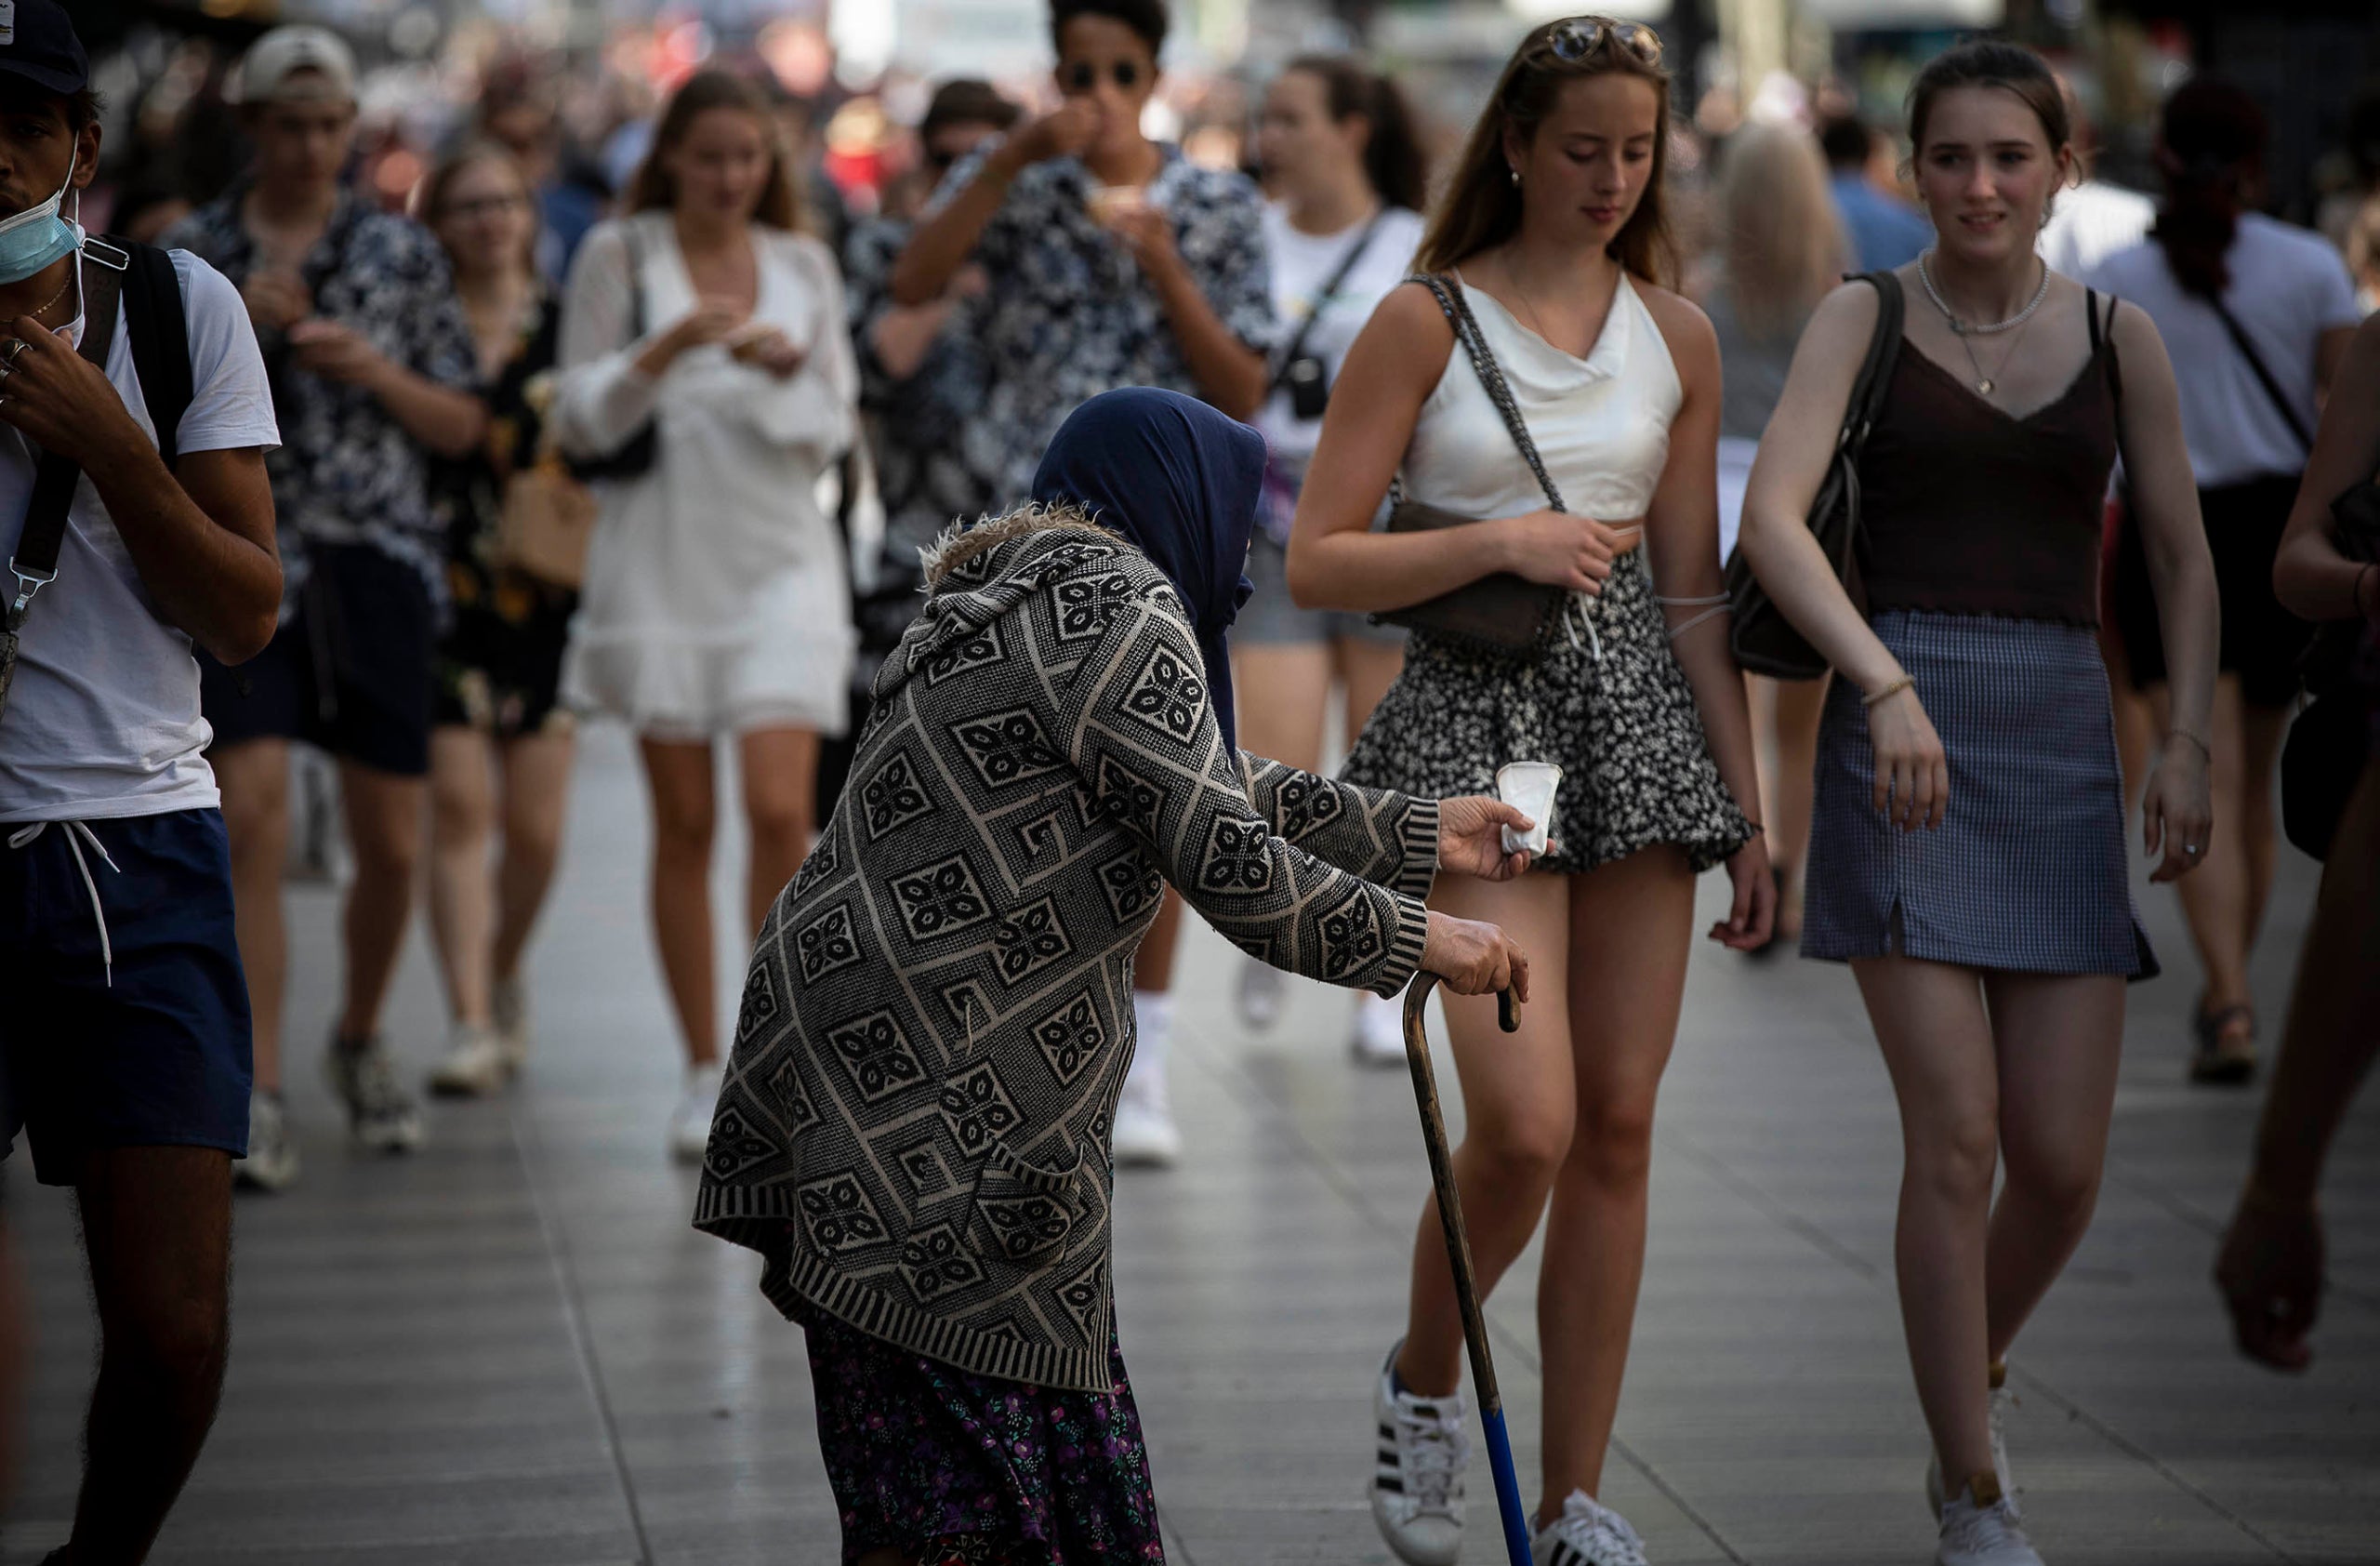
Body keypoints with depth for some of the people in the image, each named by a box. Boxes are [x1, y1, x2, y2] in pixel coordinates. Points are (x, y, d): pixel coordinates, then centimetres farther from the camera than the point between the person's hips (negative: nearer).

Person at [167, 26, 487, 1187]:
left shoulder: (402, 253, 7)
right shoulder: (195, 253, 6)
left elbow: (462, 428, 8)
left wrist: (371, 368, -9)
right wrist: (232, 330, -10)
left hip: (379, 563, 1)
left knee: (391, 845, 5)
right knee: (251, 824, -15)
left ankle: (359, 1038, 32)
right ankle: (257, 1103, -12)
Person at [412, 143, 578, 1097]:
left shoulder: (567, 323, 7)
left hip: (545, 597, 2)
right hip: (443, 594, -1)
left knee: (535, 826, 3)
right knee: (459, 804, -11)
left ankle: (503, 977, 31)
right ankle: (472, 1021, -11)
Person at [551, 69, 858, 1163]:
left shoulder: (803, 266, 9)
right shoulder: (618, 257, 2)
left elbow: (833, 431, 11)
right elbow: (580, 420, -2)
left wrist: (787, 370, -9)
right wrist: (667, 348, -17)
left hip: (780, 553, 1)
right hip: (659, 556, -1)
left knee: (780, 809, -13)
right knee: (684, 824, 3)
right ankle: (705, 1072, 12)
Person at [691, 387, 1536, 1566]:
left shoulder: (1026, 600, 23)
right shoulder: (1117, 606, -10)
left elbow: (1227, 788, 32)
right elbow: (1227, 862, -14)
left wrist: (1418, 832, 37)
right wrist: (1418, 940, -2)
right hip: (931, 1102, -10)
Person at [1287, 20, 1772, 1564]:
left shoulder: (1677, 335, 10)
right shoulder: (1426, 322, -1)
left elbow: (1694, 593, 12)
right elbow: (1318, 565, -3)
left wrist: (1750, 807, 9)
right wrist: (1502, 542, -15)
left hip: (1639, 718, 4)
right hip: (1474, 714, -4)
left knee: (1619, 1124, 3)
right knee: (1526, 1125, -15)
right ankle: (1424, 1377, 15)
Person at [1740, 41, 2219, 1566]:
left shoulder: (2118, 337, 10)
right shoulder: (1865, 319, 1)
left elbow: (2184, 558, 14)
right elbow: (1771, 518, -13)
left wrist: (2190, 744, -1)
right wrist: (1887, 686, -27)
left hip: (2063, 748, 3)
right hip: (1896, 740, -3)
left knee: (2063, 1162, -1)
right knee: (1957, 1138, -10)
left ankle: (1973, 1377, 32)